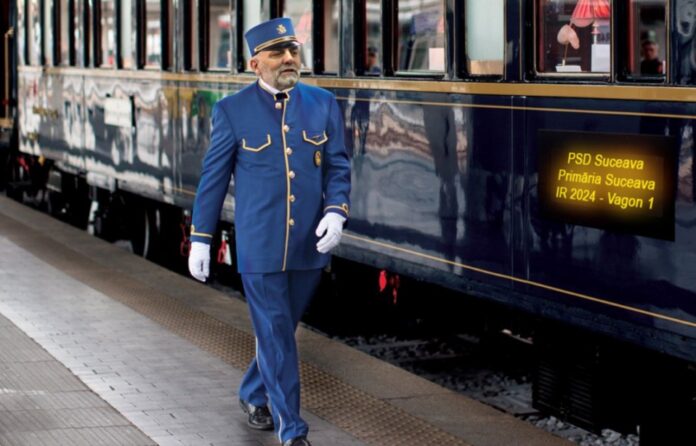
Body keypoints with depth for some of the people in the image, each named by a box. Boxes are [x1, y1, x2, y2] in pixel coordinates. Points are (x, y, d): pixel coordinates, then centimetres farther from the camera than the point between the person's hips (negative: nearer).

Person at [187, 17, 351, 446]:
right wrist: (200, 238, 1)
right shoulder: (233, 110, -4)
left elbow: (338, 166, 6)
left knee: (280, 330, 17)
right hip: (259, 247, -3)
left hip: (309, 246, 3)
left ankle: (254, 395, 40)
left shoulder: (323, 104, 4)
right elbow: (213, 178, 1)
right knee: (276, 337, -2)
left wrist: (336, 212, -12)